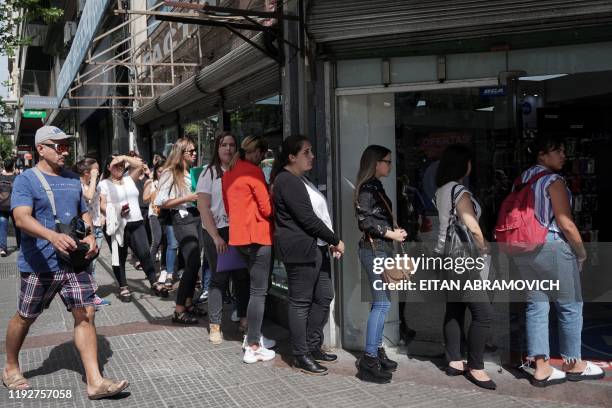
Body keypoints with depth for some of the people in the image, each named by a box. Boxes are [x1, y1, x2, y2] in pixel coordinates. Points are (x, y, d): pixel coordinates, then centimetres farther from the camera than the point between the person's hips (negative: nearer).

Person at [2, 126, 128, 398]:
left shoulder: (72, 180, 12)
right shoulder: (26, 180, -7)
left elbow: (84, 213, 20)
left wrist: (90, 236, -1)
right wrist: (52, 236, -40)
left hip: (75, 262, 5)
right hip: (40, 265, -4)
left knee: (86, 314, -4)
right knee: (25, 317, 13)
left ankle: (94, 381, -2)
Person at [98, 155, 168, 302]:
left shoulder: (129, 178, 14)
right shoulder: (104, 184, 2)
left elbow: (139, 164, 8)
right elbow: (102, 205, -7)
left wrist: (124, 157, 2)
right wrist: (117, 212, -22)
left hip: (136, 223, 3)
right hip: (116, 226, -3)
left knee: (145, 253, -2)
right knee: (120, 258, 5)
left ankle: (154, 283, 5)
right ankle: (123, 287, 15)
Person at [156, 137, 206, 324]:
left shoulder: (193, 172, 15)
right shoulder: (170, 173, -5)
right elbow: (160, 202, -11)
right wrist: (186, 199, -15)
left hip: (197, 217, 7)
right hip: (183, 220, -7)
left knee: (194, 264, 9)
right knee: (193, 264, -13)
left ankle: (189, 303, 21)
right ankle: (179, 311, -7)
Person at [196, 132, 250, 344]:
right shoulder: (210, 173, -1)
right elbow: (203, 207, -6)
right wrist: (216, 237, -12)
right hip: (216, 232, -3)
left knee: (243, 276, 5)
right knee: (219, 278, 0)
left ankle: (244, 319, 20)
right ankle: (214, 325, 10)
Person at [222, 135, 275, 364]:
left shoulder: (229, 173, 13)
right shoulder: (253, 171, -13)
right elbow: (266, 208, -13)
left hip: (239, 235, 9)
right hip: (258, 236, -9)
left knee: (256, 288, 20)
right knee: (259, 291, -4)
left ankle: (252, 335, 26)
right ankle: (253, 348, -2)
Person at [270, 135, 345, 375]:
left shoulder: (300, 180, 18)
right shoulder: (287, 181, -14)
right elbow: (307, 219, -18)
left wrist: (330, 243, 10)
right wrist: (335, 240, -10)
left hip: (315, 248, 10)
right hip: (300, 249, -10)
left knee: (324, 297, 13)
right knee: (301, 302, 0)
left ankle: (313, 347, 26)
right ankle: (301, 356, 11)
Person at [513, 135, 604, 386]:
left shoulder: (521, 179, 10)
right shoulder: (553, 181, -12)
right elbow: (566, 224, -15)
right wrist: (581, 252, -2)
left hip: (524, 249, 7)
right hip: (552, 247, -7)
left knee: (536, 305, 9)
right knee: (570, 307, 8)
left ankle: (541, 368, 10)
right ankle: (574, 365, 21)